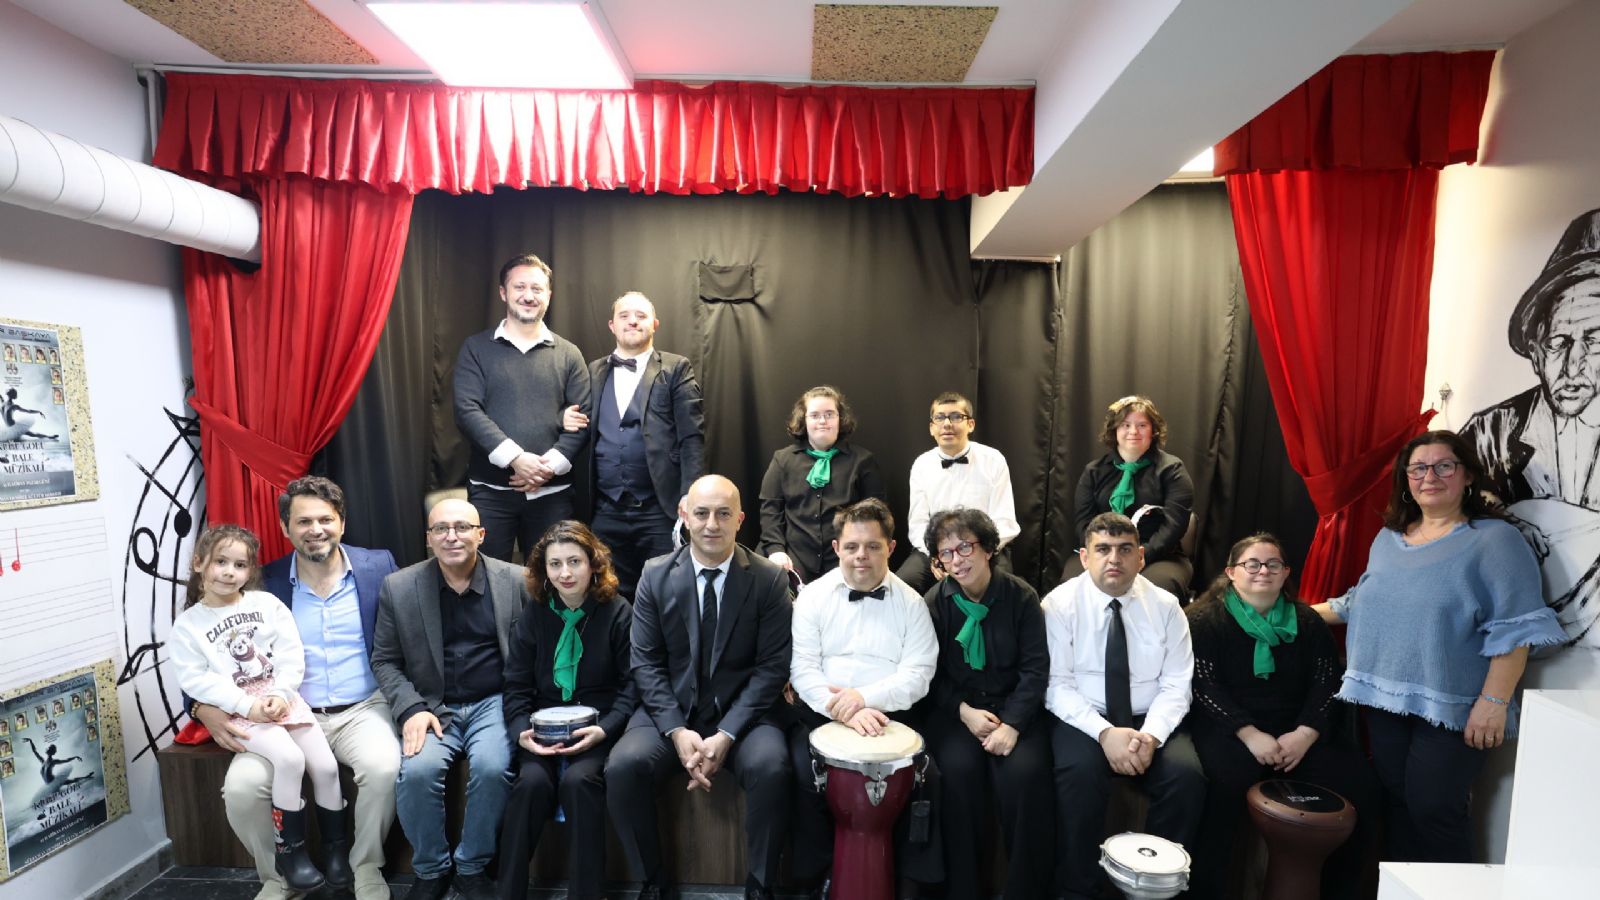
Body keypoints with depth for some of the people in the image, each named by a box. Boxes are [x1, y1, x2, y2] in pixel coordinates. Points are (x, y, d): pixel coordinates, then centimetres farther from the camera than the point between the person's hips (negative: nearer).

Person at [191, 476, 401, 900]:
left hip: (362, 709, -2)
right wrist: (205, 707, -14)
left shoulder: (378, 566, -1)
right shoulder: (264, 581, 1)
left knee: (384, 769, -29)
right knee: (240, 787, -20)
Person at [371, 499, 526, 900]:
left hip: (495, 702, -1)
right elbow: (384, 660, 7)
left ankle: (472, 866, 1)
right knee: (417, 771, -26)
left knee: (492, 767, -28)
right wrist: (411, 709, -9)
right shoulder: (399, 587, 1)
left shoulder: (517, 580, -3)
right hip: (434, 706, 2)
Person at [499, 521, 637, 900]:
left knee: (578, 781, -29)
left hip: (598, 726, -2)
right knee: (532, 782, -26)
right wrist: (522, 732, -12)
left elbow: (632, 684, -5)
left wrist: (604, 729, -19)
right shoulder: (534, 614, 5)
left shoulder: (618, 613, -4)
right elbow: (517, 687, 6)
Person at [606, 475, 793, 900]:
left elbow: (772, 667, -7)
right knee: (622, 767, -24)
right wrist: (677, 731, -14)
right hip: (671, 710, 2)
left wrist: (726, 734, -17)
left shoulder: (770, 579, -5)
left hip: (741, 713, -1)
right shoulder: (655, 575, -1)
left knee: (770, 768, -30)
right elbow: (646, 662, -1)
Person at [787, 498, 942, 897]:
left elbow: (918, 675, -5)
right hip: (821, 713, 0)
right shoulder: (812, 597, 3)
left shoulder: (911, 603, 3)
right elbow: (803, 669, -4)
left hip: (892, 714, 0)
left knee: (925, 776, -23)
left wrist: (865, 697, -20)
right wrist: (843, 710, -20)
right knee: (806, 772, -25)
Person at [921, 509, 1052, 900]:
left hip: (1015, 706, 0)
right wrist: (963, 710, -14)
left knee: (1024, 772, -26)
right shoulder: (934, 601, -2)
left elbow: (1035, 670, -6)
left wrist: (1012, 724, -19)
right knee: (958, 768, -27)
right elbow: (931, 673, 2)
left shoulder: (1021, 597, -4)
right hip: (955, 707, 1)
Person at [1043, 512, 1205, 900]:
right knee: (1080, 772, -31)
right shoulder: (1060, 603, -7)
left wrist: (1151, 735, -19)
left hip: (1150, 721, 3)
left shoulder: (1165, 605, 1)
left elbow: (1176, 686, -1)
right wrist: (1104, 732, -24)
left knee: (1187, 776, -24)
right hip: (1082, 718, -2)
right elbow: (1057, 685, -11)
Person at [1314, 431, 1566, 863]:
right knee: (1395, 802, 13)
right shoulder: (1388, 538, 11)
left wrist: (1494, 702, -18)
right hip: (1385, 700, 6)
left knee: (1433, 808, -2)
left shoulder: (1495, 539, -8)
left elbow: (1513, 629, -13)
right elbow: (1365, 602, 22)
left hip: (1451, 707, -6)